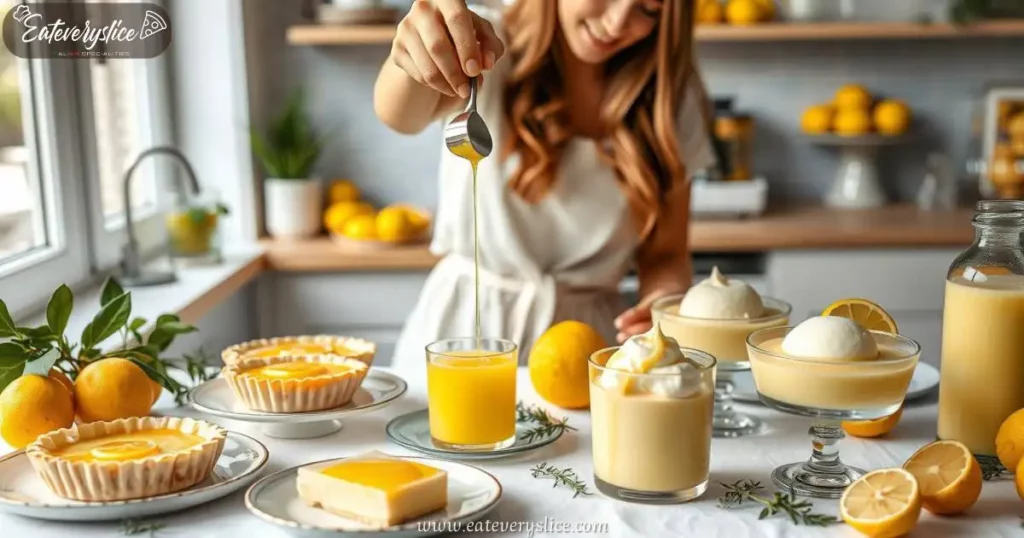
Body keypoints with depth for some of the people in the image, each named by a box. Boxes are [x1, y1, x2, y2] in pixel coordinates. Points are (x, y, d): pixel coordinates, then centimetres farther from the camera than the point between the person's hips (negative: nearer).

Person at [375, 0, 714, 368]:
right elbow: (400, 115, -27)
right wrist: (420, 50, -48)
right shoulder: (488, 48, -6)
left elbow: (665, 254, 6)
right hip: (462, 326, -4)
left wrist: (669, 304, -16)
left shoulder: (674, 98, 3)